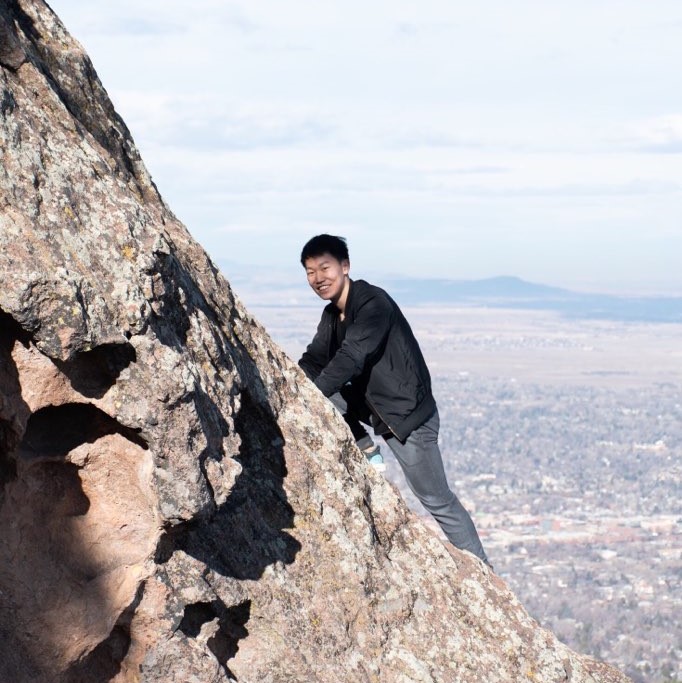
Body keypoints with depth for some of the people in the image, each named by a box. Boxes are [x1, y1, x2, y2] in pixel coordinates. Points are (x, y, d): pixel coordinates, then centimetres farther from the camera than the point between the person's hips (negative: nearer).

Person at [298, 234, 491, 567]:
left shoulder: (373, 304, -23)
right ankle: (367, 452, 3)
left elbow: (350, 359, -33)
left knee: (436, 499, -3)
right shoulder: (332, 315, 6)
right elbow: (314, 361, 2)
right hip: (370, 405, 8)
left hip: (408, 413, -8)